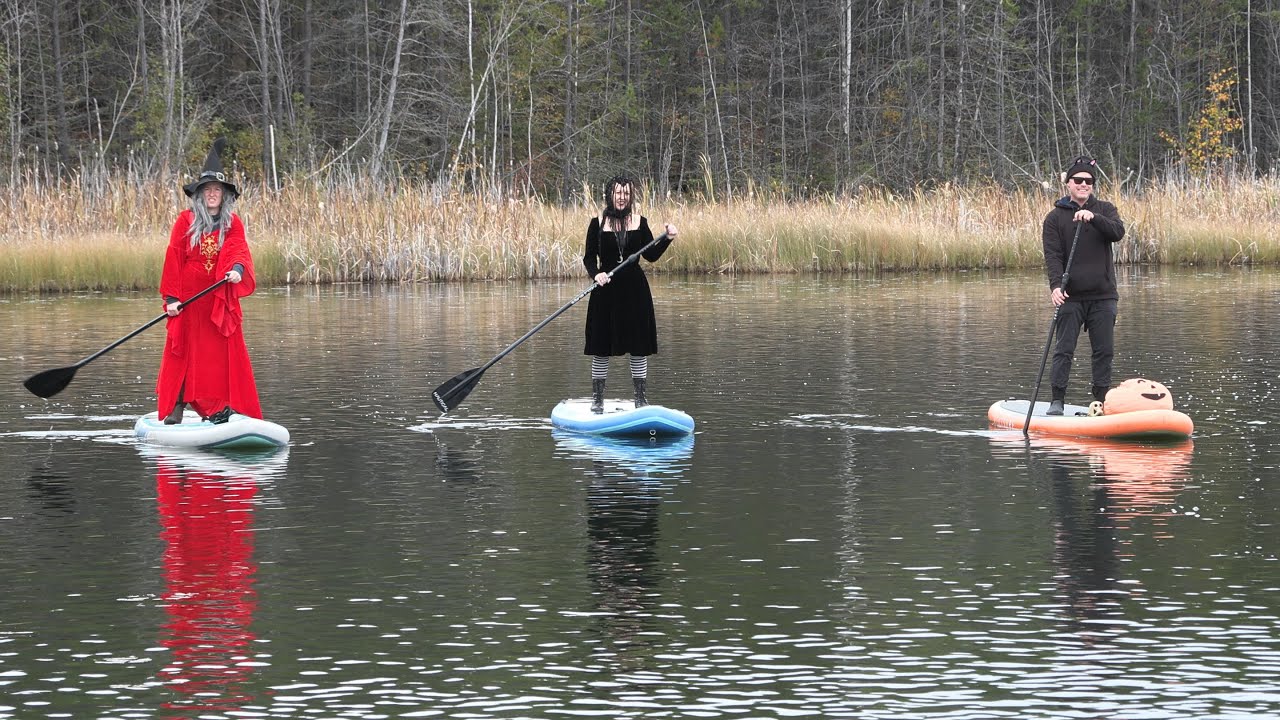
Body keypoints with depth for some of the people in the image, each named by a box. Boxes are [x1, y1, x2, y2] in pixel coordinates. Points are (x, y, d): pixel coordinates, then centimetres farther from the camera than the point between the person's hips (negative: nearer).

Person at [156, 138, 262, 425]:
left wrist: (237, 268, -35)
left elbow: (239, 250, -12)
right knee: (183, 354, 0)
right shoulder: (185, 221, -3)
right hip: (189, 299, -2)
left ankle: (223, 408, 6)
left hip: (221, 300, 2)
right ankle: (174, 411, 4)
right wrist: (171, 297, -12)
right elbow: (173, 258, -5)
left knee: (225, 354, 1)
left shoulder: (232, 223, 5)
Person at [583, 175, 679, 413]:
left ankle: (640, 399, 12)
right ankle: (597, 400, 12)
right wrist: (596, 274, -19)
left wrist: (668, 239, -9)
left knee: (639, 348, 4)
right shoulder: (598, 223, -2)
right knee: (601, 349, 2)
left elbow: (651, 255, 5)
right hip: (607, 291, -2)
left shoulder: (639, 222, 3)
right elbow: (589, 257, -1)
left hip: (635, 289, 2)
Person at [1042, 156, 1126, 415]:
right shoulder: (1055, 217, 3)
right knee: (1064, 350, -5)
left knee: (1104, 351, 4)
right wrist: (1056, 285, -21)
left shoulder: (1104, 210, 9)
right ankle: (1057, 400, -2)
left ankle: (1101, 400, 11)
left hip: (1103, 296, 2)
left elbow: (1118, 232, -11)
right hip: (1071, 297, -2)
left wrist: (1093, 218, -26)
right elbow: (1052, 255, -6)